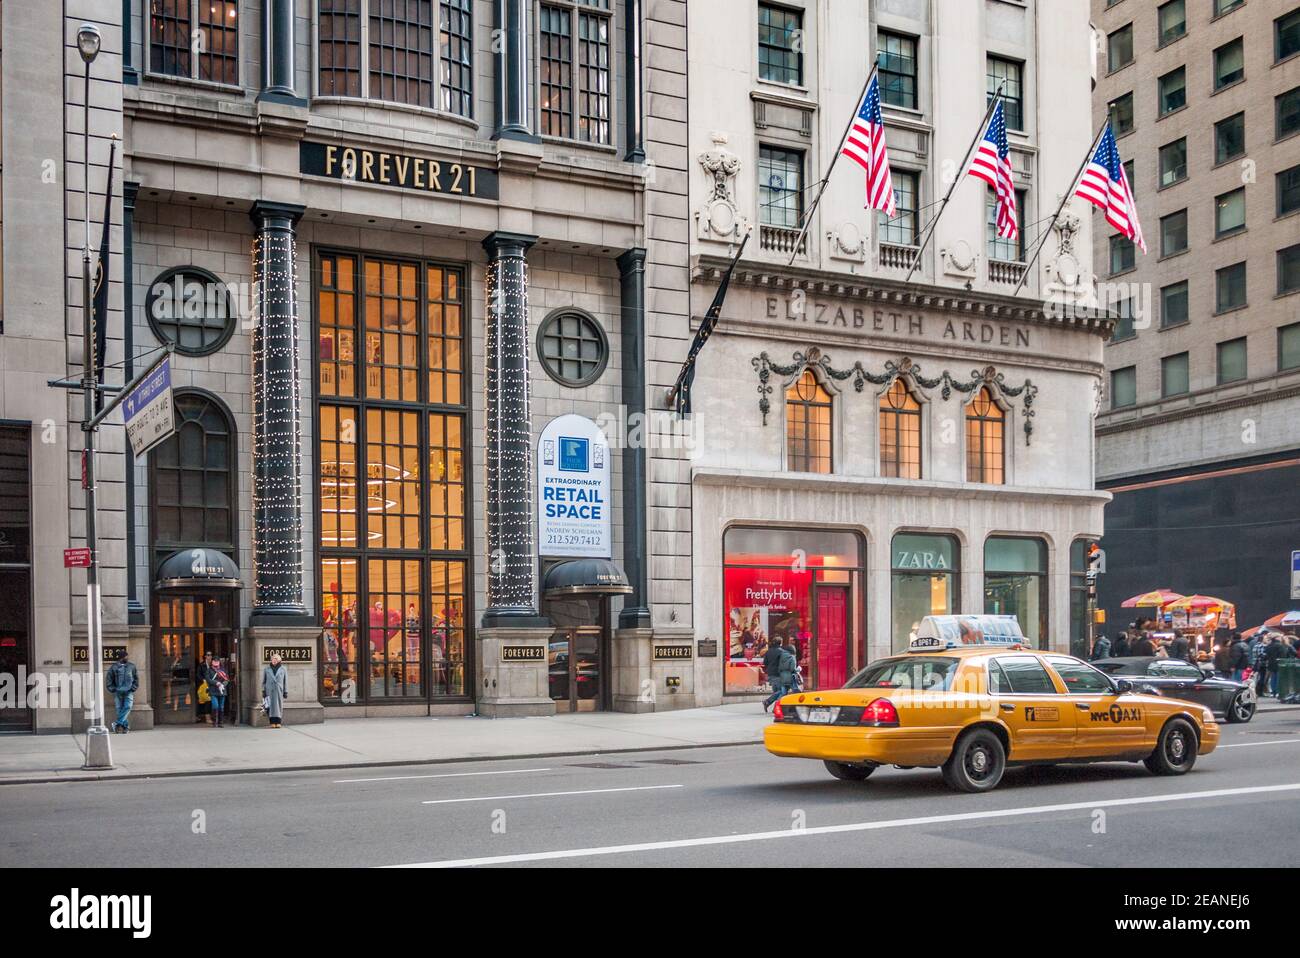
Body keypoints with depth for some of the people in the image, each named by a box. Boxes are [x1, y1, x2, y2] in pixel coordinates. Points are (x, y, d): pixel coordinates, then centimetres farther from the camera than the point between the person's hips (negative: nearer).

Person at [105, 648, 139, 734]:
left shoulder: (131, 666, 5)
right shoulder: (114, 667, 1)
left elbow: (136, 678, 11)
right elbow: (109, 679, 6)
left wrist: (133, 688, 0)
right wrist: (113, 690, -2)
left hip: (128, 692, 0)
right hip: (118, 692, 0)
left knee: (127, 707, -15)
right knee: (120, 709, -1)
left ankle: (117, 723, -12)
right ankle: (126, 726, 5)